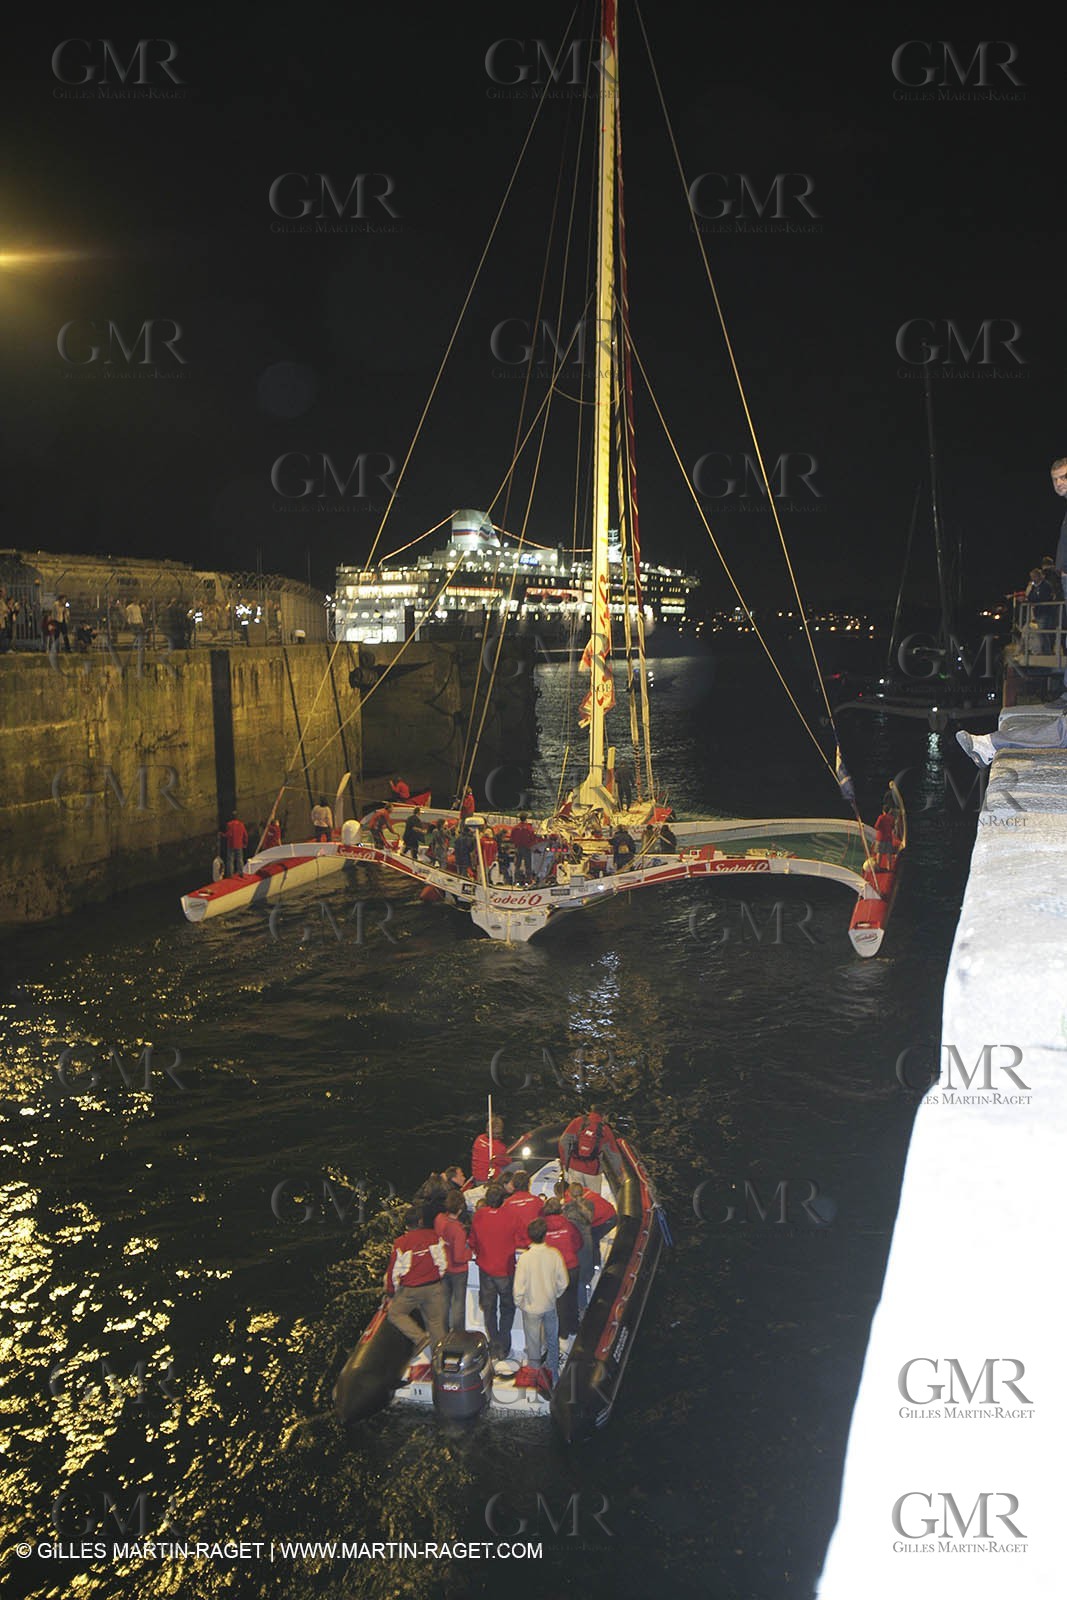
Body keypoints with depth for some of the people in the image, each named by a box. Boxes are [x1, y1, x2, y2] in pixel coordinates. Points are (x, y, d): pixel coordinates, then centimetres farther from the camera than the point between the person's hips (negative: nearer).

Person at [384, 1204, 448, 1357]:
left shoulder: (400, 1243, -13)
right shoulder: (434, 1237, -7)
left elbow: (394, 1271, -6)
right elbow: (443, 1262, -1)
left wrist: (391, 1291, 9)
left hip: (410, 1290, -3)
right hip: (434, 1288, 3)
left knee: (395, 1313, 17)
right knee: (436, 1321, 15)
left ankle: (420, 1338, 1)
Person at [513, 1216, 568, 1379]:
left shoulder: (525, 1257, -25)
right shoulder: (554, 1254, -17)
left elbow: (519, 1286, -18)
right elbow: (563, 1282, -6)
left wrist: (519, 1303, 1)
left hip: (532, 1306, -2)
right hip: (550, 1305, 2)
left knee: (533, 1343, 16)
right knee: (552, 1340, 22)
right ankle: (553, 1374, 36)